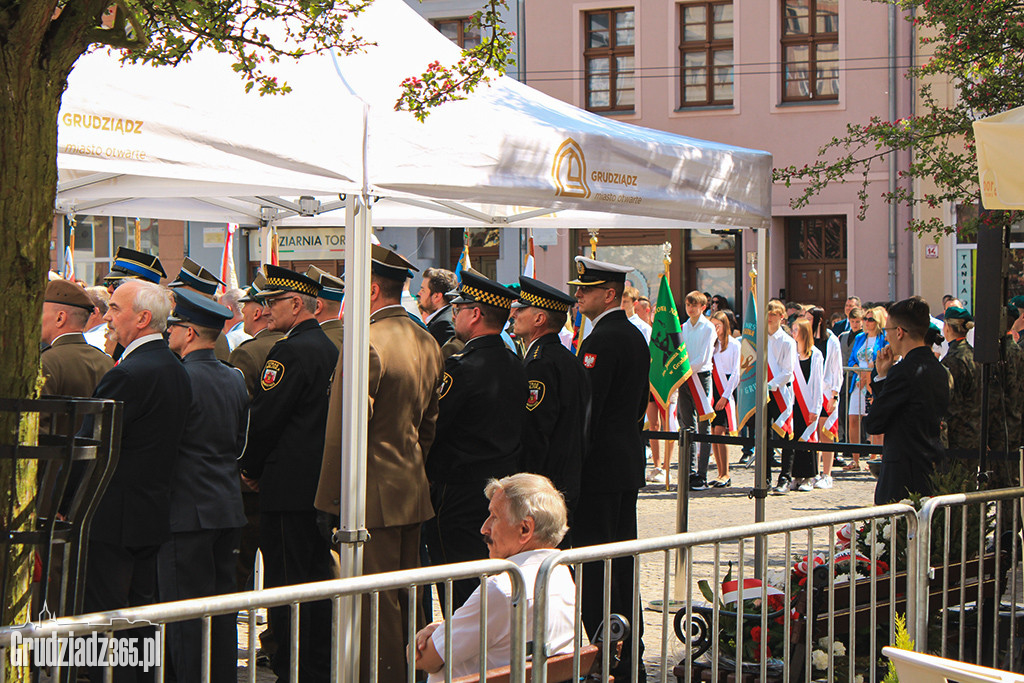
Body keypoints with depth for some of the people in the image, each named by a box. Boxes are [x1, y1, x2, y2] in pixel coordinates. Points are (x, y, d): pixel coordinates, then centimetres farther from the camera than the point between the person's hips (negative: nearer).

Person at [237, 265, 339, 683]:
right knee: (317, 576, 14)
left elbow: (264, 418, -16)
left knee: (286, 583, -4)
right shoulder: (330, 349, 13)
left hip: (288, 488, -9)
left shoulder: (290, 352, -15)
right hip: (322, 484, 9)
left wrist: (249, 468, 0)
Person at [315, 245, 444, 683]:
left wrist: (331, 503, -13)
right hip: (413, 492, 9)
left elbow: (344, 433, -18)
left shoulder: (365, 344, -18)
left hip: (373, 499, -9)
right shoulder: (427, 343, 10)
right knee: (404, 602, 16)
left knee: (376, 607, -3)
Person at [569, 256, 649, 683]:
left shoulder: (600, 342, -16)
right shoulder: (636, 337, 14)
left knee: (594, 568, -6)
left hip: (599, 470, -10)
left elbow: (586, 409, -20)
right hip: (630, 465, 10)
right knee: (623, 563, 13)